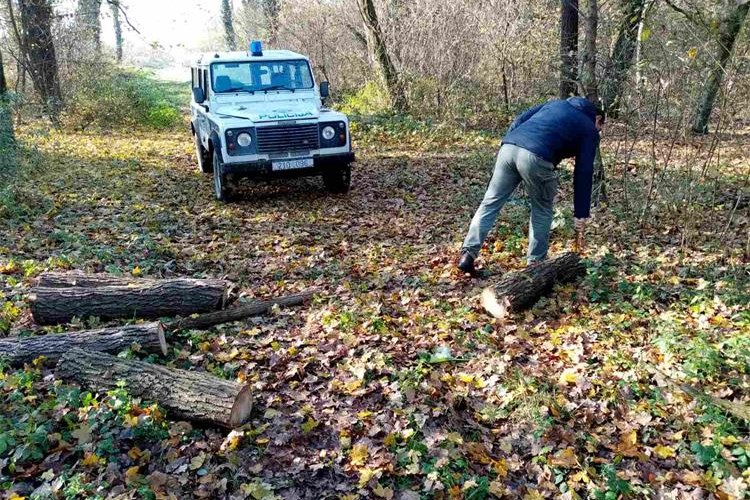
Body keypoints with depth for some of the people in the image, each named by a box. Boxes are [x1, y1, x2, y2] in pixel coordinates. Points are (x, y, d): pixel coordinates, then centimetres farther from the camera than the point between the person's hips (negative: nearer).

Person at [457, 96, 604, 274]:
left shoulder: (556, 103, 35)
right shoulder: (590, 129, 21)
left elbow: (518, 121, 24)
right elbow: (584, 173, 14)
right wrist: (581, 213, 16)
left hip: (508, 148, 5)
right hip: (536, 158, -4)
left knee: (490, 203, 10)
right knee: (542, 210, 17)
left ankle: (468, 254, 5)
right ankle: (536, 262, 22)